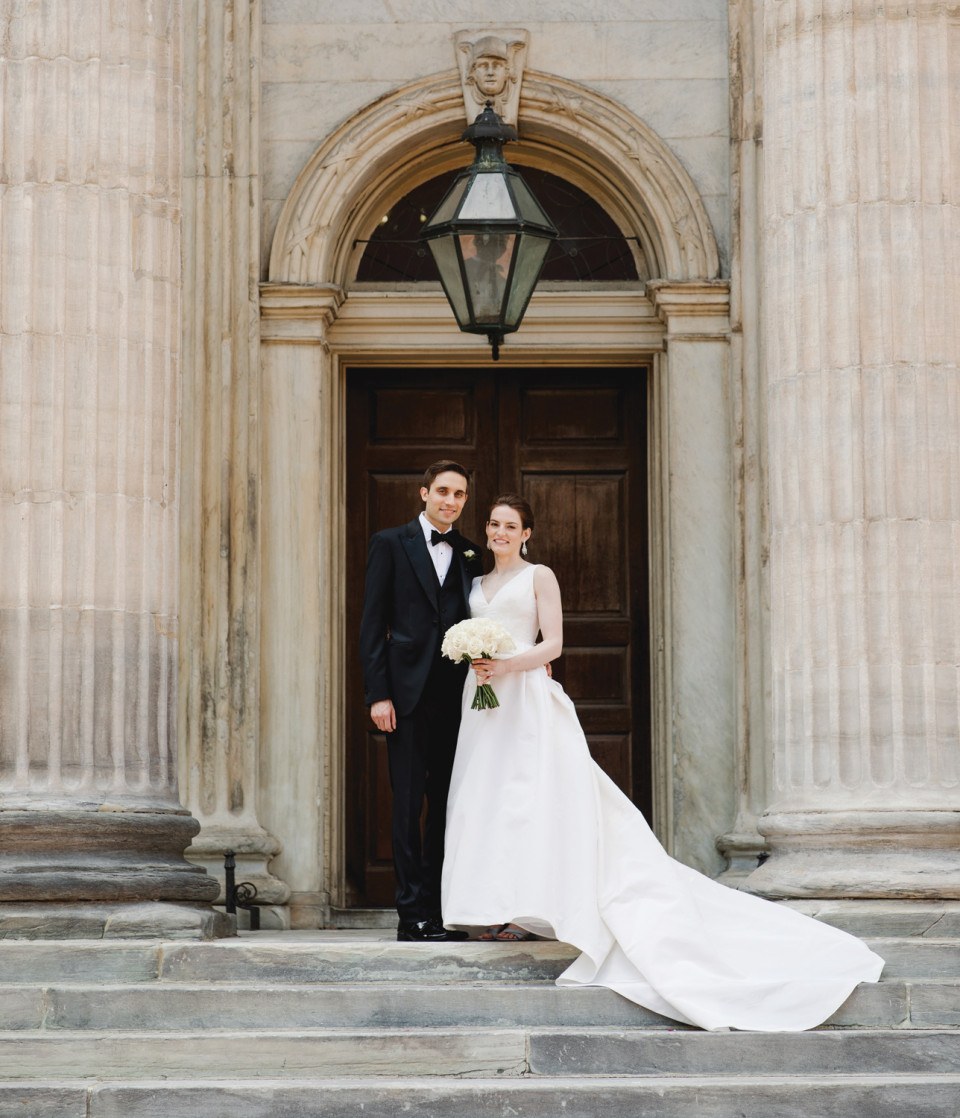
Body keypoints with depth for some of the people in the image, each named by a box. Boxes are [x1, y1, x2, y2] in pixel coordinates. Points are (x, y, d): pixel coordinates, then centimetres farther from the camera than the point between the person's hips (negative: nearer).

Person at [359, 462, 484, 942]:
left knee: (446, 804, 6)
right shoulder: (391, 543, 3)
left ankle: (435, 911, 11)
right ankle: (413, 914, 0)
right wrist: (378, 693, -9)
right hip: (408, 694, -4)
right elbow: (372, 623, -1)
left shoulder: (469, 555, 14)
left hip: (454, 696, 4)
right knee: (409, 805, -3)